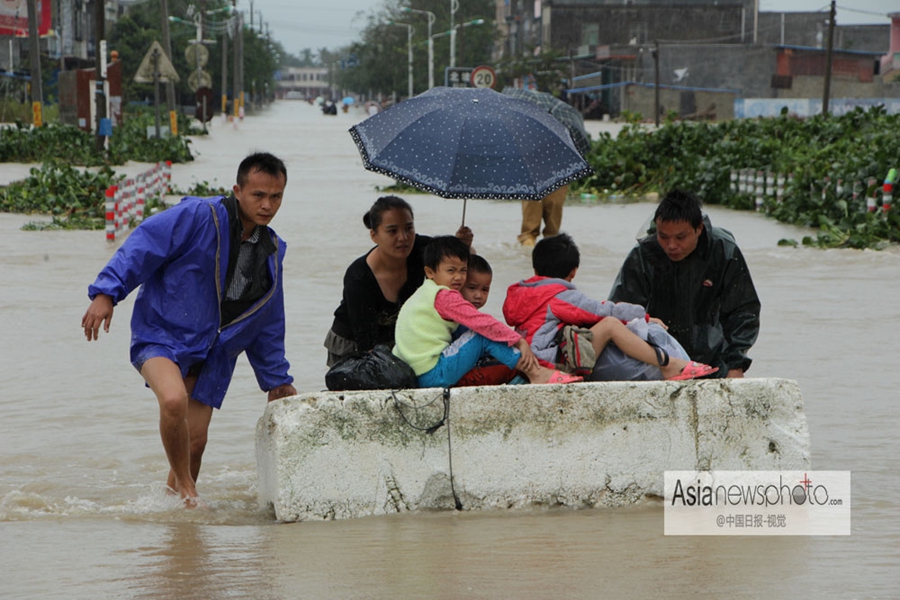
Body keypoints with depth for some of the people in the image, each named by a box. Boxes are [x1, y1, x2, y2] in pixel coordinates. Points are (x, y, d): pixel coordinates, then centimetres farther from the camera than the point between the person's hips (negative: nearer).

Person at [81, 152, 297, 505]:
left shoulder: (271, 252, 9)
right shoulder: (197, 217, -13)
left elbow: (267, 325, 20)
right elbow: (143, 246, -14)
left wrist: (277, 380, 23)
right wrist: (107, 292, -25)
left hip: (211, 356, 6)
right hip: (162, 335, -6)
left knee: (195, 441, 3)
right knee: (174, 400, -32)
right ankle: (184, 486, -11)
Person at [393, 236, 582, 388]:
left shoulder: (423, 294, 19)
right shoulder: (444, 296, -13)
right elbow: (482, 322, -18)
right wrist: (519, 341, -14)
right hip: (435, 376, -10)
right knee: (485, 336, -14)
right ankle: (536, 374, -16)